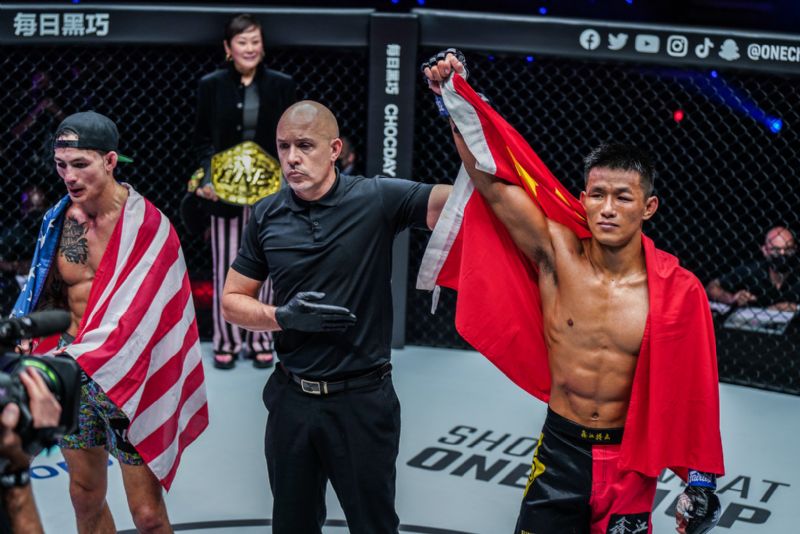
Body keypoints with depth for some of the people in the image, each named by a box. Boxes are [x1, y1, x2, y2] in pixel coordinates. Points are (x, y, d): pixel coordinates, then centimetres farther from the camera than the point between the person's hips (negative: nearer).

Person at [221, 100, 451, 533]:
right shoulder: (268, 216, -1)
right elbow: (232, 301, 8)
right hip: (291, 398, 4)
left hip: (363, 399, -3)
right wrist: (283, 317, -12)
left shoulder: (377, 200, -12)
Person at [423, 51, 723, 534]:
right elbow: (489, 178, -14)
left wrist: (700, 481, -2)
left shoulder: (677, 290, -12)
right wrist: (456, 98, -21)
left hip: (630, 456, 0)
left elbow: (691, 387, -4)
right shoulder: (558, 252, -11)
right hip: (560, 448, 1)